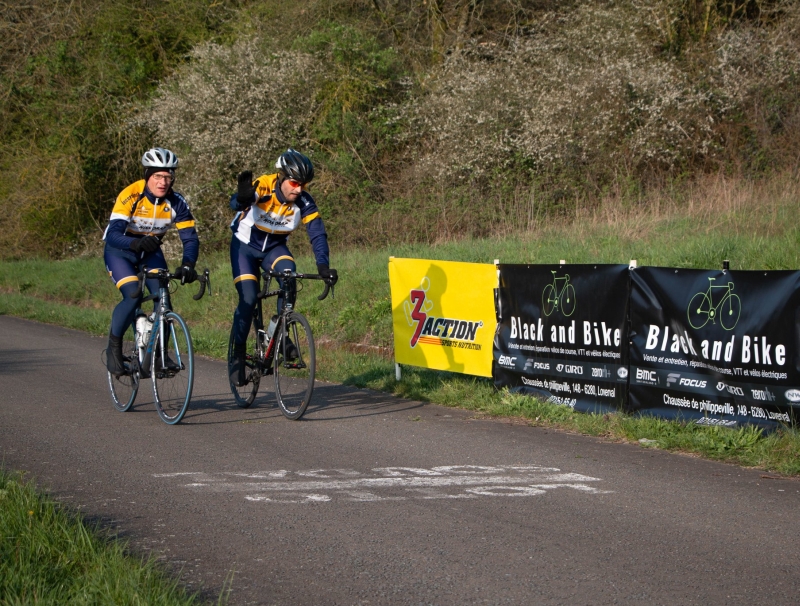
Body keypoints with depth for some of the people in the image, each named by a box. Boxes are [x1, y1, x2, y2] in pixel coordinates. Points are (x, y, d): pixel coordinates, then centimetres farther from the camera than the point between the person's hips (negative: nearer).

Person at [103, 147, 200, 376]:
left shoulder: (176, 202, -18)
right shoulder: (130, 196, -28)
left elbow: (190, 237, -21)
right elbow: (113, 234, -37)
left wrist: (187, 265, -40)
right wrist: (137, 243, -56)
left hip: (150, 252, 4)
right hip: (120, 251, -4)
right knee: (133, 296, -24)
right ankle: (114, 347, -3)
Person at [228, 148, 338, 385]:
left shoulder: (304, 202, -19)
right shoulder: (262, 187, -28)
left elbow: (317, 234, -22)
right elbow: (236, 203, -46)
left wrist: (323, 266, -36)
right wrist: (242, 198, -71)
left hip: (274, 247, 3)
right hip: (245, 245, -3)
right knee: (248, 299, -16)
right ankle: (238, 355, 1)